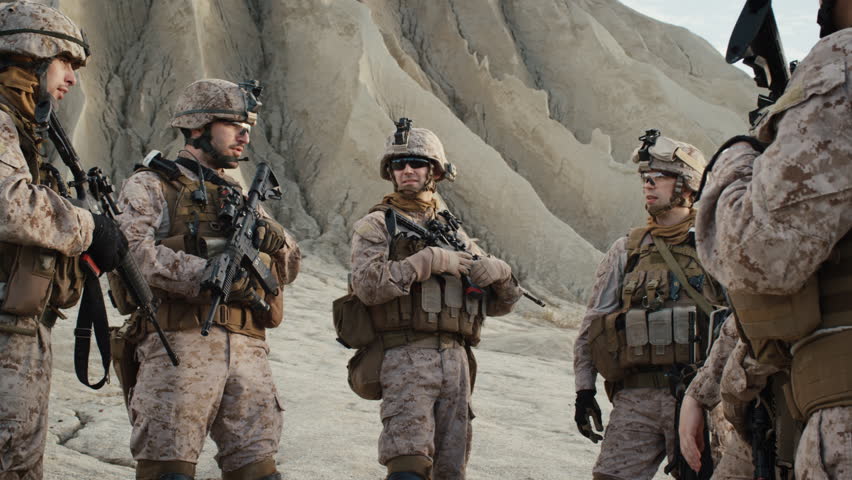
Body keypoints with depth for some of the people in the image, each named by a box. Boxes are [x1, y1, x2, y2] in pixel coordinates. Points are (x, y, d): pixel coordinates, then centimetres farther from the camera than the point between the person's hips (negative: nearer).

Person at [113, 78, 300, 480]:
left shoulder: (240, 199, 26)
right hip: (181, 345, -5)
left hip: (248, 351, 6)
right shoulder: (150, 186, 8)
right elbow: (134, 250, -11)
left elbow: (289, 267, 21)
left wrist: (274, 240, -2)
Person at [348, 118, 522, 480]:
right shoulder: (377, 225, 7)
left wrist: (498, 272, -1)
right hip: (407, 358, -5)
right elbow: (367, 283, -13)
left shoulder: (452, 231, 22)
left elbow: (500, 303, 21)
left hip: (456, 359, 5)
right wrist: (430, 261, -13)